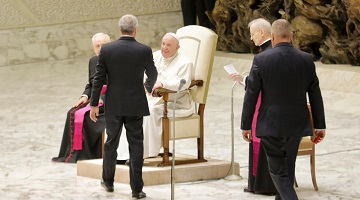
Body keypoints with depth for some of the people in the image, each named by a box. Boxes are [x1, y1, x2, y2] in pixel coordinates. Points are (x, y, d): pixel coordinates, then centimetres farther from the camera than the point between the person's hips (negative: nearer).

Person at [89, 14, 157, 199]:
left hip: (113, 106, 1)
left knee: (111, 143, 16)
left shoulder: (106, 50, -7)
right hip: (135, 105, -1)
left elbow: (98, 79, -4)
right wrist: (148, 87, 34)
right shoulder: (144, 50, -7)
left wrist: (94, 104, 5)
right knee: (136, 146, 4)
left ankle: (108, 182, 29)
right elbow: (152, 75, 11)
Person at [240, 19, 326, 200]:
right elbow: (315, 95, 4)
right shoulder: (306, 60, -2)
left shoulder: (261, 59, -11)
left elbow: (251, 95, -7)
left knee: (278, 171, 1)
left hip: (271, 125, -4)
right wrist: (320, 125, 12)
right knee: (288, 168, 19)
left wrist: (246, 125, 2)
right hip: (297, 124, 4)